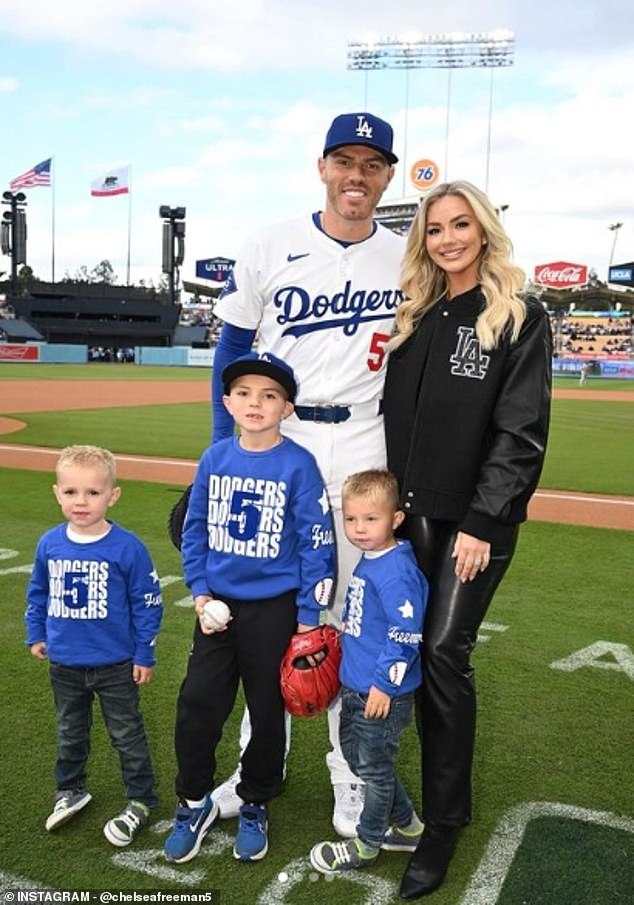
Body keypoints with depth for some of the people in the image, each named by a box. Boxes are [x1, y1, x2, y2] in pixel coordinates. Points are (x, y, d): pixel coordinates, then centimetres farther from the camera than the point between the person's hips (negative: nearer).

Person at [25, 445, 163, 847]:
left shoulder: (127, 547, -20)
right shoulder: (50, 543, -7)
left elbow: (147, 603, -12)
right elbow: (38, 593, 10)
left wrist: (144, 655, -9)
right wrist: (36, 634, 11)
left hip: (115, 665, -4)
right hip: (64, 664, 4)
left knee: (127, 735, 12)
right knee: (70, 733, 24)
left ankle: (141, 801, 29)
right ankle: (70, 791, 44)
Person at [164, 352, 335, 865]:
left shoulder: (299, 465, -12)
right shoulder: (214, 459, -1)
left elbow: (316, 543, -10)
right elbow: (195, 530, 8)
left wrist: (308, 617, -9)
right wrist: (199, 591, 0)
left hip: (274, 608, -3)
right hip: (218, 605, 3)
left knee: (267, 711, 12)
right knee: (197, 704, 6)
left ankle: (255, 807, 33)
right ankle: (195, 802, 29)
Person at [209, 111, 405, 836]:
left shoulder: (407, 261, 3)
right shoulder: (269, 249, -1)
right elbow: (231, 352, 3)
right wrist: (225, 454, -4)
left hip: (362, 451, 0)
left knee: (354, 618, 7)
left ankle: (351, 772, 22)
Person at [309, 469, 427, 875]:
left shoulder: (397, 571, -24)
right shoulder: (368, 561, 5)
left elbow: (405, 635, -25)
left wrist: (384, 683, -22)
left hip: (383, 693, -10)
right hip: (356, 686, 10)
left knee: (375, 768, 9)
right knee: (356, 754, 22)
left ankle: (367, 844, 30)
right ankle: (407, 825, 39)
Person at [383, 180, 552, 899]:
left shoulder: (520, 320, -4)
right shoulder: (411, 317, 12)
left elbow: (520, 432, -10)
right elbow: (388, 415, 12)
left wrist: (482, 523, -15)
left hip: (475, 519, -5)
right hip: (410, 513, 5)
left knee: (443, 654, -6)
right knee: (415, 653, 9)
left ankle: (443, 823, 9)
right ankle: (440, 792, 27)